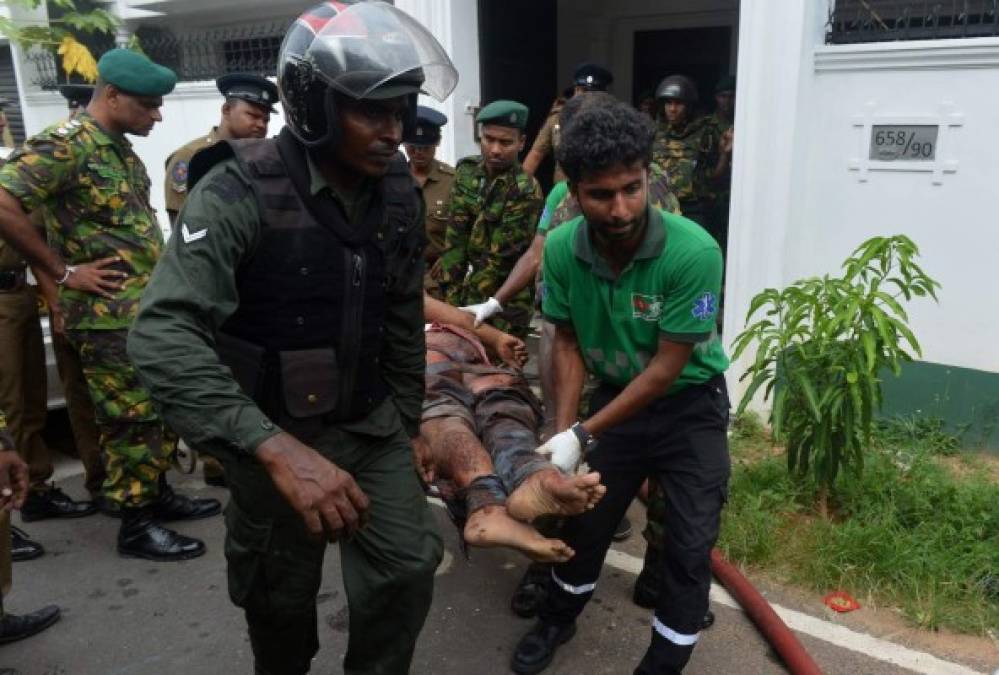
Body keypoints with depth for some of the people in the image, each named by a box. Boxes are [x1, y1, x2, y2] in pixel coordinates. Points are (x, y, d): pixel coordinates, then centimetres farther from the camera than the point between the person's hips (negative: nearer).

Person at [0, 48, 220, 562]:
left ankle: (157, 494, 33)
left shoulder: (122, 148, 14)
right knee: (133, 419, -1)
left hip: (151, 306, 9)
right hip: (109, 314, -9)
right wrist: (62, 272, -17)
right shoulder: (64, 144, -14)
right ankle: (135, 524, 13)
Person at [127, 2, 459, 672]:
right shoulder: (240, 191, -22)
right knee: (283, 596, 14)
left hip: (371, 421, 5)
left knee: (408, 567, 5)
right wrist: (277, 448, -44)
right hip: (275, 432, -4)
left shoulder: (398, 191, -3)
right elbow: (163, 336, -34)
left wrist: (408, 420, 13)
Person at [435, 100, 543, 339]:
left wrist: (465, 309, -16)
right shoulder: (466, 172, 0)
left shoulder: (526, 191, -16)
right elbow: (454, 241, -3)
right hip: (466, 289, 5)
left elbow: (499, 258, -17)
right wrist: (452, 298, -9)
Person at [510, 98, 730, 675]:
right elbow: (569, 342, -5)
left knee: (689, 546, 0)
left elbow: (667, 367, -25)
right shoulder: (562, 248, -19)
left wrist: (584, 435, -25)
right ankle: (558, 620, 42)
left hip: (689, 406, -3)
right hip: (616, 398, 3)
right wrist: (565, 428, -16)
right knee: (585, 519, 14)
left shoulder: (693, 252, -31)